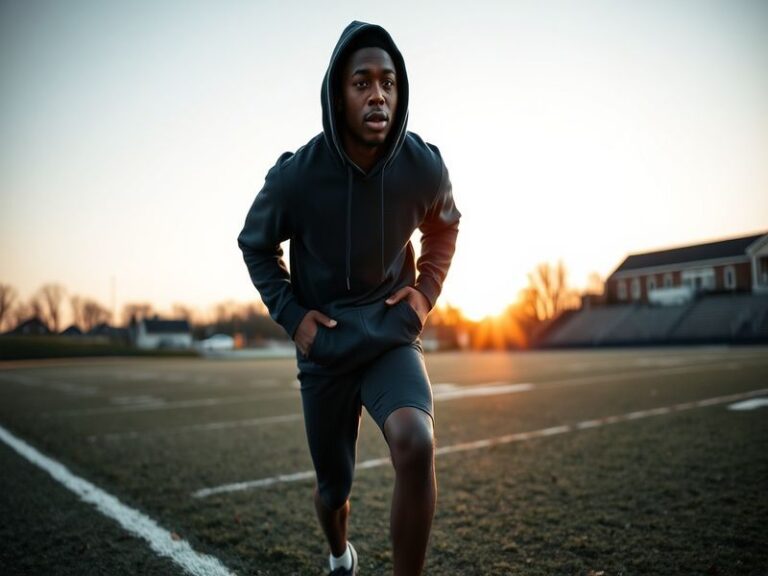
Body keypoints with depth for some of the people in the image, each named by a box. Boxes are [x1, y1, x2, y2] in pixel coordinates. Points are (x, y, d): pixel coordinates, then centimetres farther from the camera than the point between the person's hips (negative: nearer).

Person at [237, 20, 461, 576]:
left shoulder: (424, 167, -12)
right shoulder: (296, 175, -16)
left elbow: (445, 228, 12)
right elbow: (255, 245, 4)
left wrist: (426, 290, -2)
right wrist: (292, 314, -7)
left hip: (393, 337, 0)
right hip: (324, 347, 0)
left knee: (416, 445, -31)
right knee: (333, 486, 14)